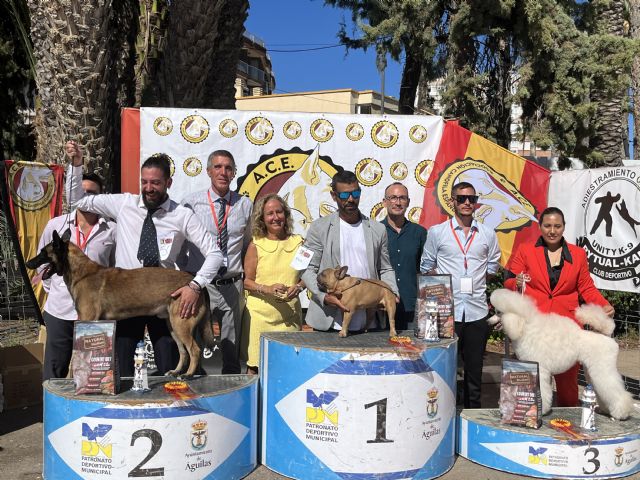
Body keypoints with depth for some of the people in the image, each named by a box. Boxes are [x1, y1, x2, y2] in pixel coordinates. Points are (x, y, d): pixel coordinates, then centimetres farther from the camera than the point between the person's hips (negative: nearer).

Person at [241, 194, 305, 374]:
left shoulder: (298, 242, 7)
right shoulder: (255, 245, 1)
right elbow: (247, 281, 1)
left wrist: (297, 288, -8)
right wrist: (267, 289, -16)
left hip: (289, 314, 2)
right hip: (260, 313, -1)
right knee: (255, 365, 0)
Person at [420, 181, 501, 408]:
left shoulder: (488, 234, 9)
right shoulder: (436, 232, 3)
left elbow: (492, 266, 16)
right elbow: (426, 267, 8)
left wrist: (475, 280, 7)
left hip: (477, 310, 2)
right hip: (446, 310, -2)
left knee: (474, 368, 11)